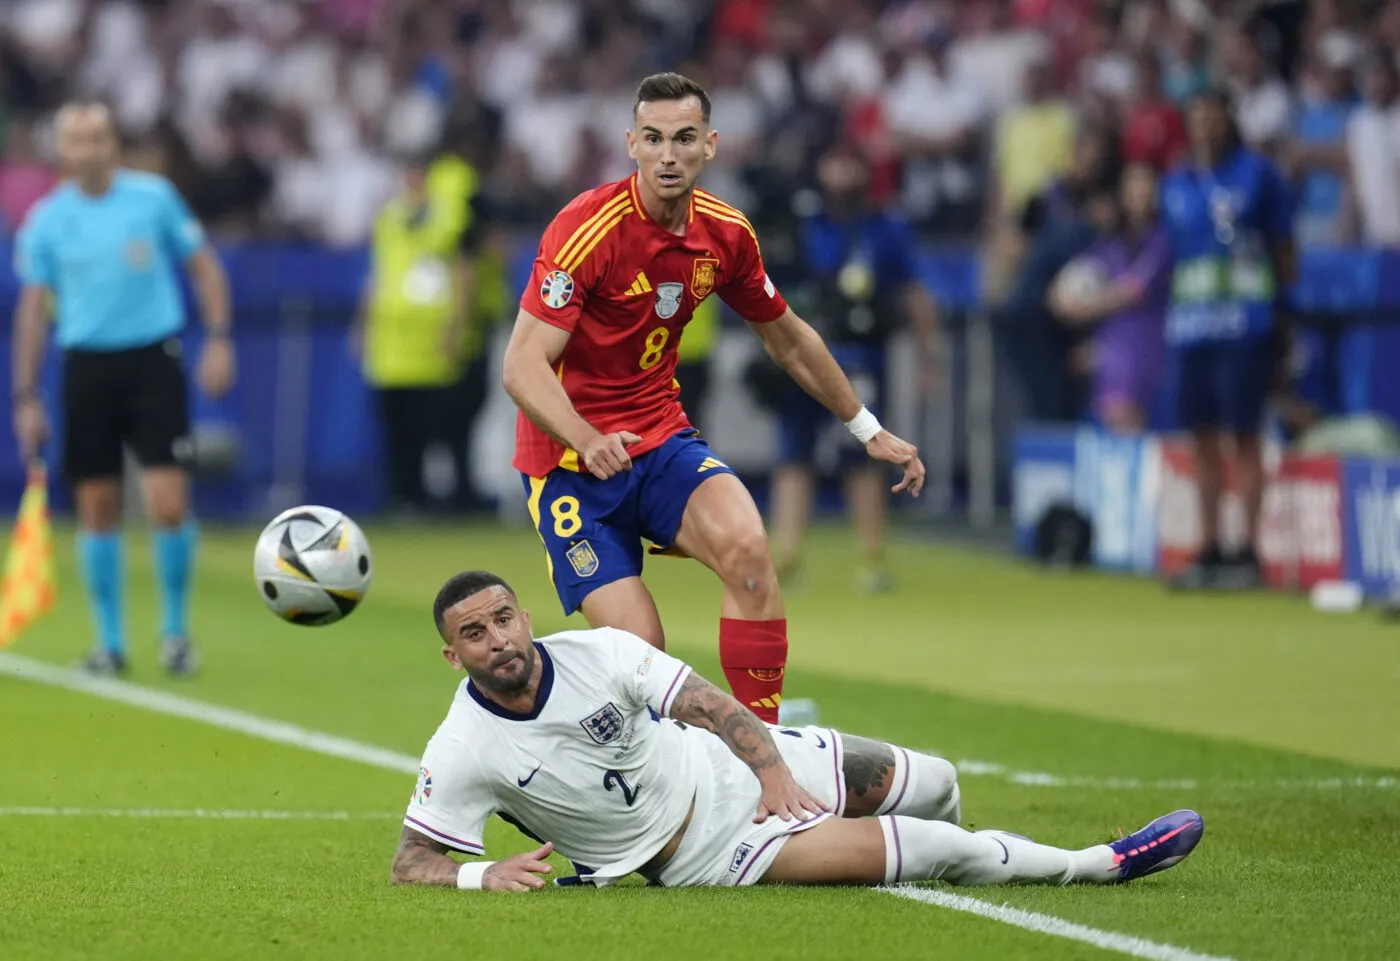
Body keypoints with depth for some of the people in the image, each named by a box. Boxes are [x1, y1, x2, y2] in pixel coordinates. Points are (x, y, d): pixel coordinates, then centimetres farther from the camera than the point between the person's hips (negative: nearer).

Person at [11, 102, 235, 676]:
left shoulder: (153, 197, 0)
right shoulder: (45, 221, 3)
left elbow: (205, 267, 8)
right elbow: (33, 308, 7)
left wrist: (218, 340, -2)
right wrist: (26, 398, 4)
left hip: (153, 361, -1)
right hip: (87, 365, 2)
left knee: (169, 506, -10)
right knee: (97, 510, 4)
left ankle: (175, 631, 8)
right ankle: (110, 642, 15)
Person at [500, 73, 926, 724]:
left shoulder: (726, 234, 0)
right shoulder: (588, 229, -19)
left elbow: (788, 340, 18)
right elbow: (522, 367, -24)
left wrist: (869, 431, 23)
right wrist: (587, 440, -41)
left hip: (661, 438, 4)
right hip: (572, 459, -4)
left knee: (747, 547, -27)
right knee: (639, 653, -16)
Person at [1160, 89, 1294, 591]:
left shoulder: (1257, 174, -1)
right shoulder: (1176, 184, 14)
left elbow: (1284, 251, 1)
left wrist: (1281, 318, -2)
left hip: (1244, 327, -5)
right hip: (1189, 325, 5)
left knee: (1244, 436, -5)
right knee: (1203, 439, 8)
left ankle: (1249, 553, -2)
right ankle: (1209, 551, 15)